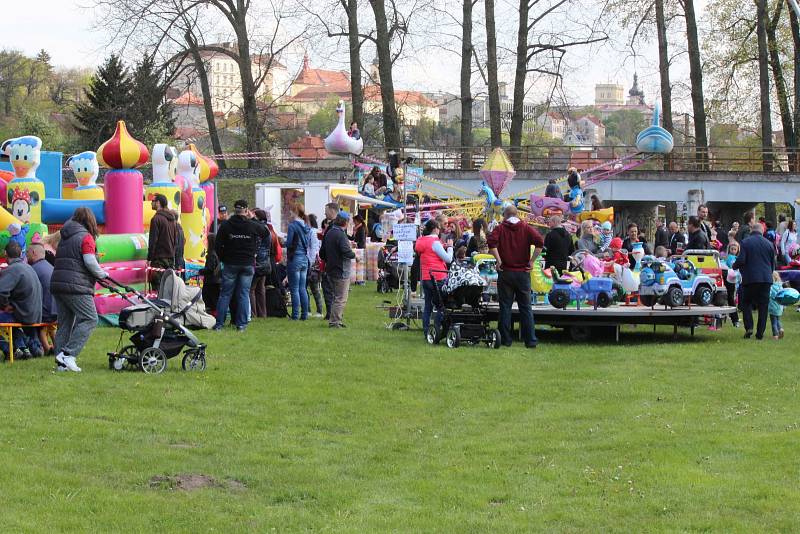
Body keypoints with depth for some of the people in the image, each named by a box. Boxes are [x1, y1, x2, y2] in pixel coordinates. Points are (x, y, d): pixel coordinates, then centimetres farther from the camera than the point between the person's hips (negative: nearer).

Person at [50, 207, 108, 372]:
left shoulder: (64, 238, 20)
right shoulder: (86, 237, -5)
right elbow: (90, 262, -15)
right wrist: (102, 274, 2)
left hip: (57, 284, 8)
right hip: (76, 286, -8)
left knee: (64, 323, 11)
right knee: (89, 319, -6)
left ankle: (61, 362, 8)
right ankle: (68, 354, -15)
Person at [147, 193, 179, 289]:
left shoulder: (156, 219, -12)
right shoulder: (173, 219, 14)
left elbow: (153, 240, -13)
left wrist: (149, 258, -10)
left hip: (159, 257, -8)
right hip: (171, 258, 8)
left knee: (157, 285, -8)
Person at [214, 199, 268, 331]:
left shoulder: (225, 225, -4)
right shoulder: (253, 226, -4)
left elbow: (218, 246, -4)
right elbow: (266, 232, 17)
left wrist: (223, 259, 10)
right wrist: (251, 219, 21)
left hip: (230, 264, 0)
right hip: (248, 264, 0)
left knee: (225, 293, 5)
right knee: (244, 294, 5)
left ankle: (219, 323, 3)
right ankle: (242, 324, 3)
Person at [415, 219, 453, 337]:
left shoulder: (421, 241, 11)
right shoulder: (435, 242, -13)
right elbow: (448, 259, -13)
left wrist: (442, 247, 16)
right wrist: (450, 247, 3)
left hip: (425, 277, 8)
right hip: (437, 277, -8)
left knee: (428, 306, 12)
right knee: (441, 306, -2)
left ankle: (426, 331, 11)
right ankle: (437, 331, -8)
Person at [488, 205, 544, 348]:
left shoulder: (500, 228, 2)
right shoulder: (526, 228, 5)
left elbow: (491, 241, -18)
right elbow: (539, 241, -11)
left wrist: (499, 260, -12)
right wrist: (531, 261, -6)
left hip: (505, 272, -1)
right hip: (523, 272, 1)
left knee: (505, 307, 5)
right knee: (526, 307, 4)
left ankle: (506, 340, 5)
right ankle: (530, 340, 0)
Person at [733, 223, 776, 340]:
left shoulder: (745, 243, -5)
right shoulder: (769, 244, 7)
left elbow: (741, 260, -13)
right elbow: (773, 264, 12)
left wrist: (734, 266, 9)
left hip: (750, 278, -3)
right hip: (766, 278, 3)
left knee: (746, 303, 10)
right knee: (763, 306, 7)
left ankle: (749, 327, -6)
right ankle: (760, 333, 6)